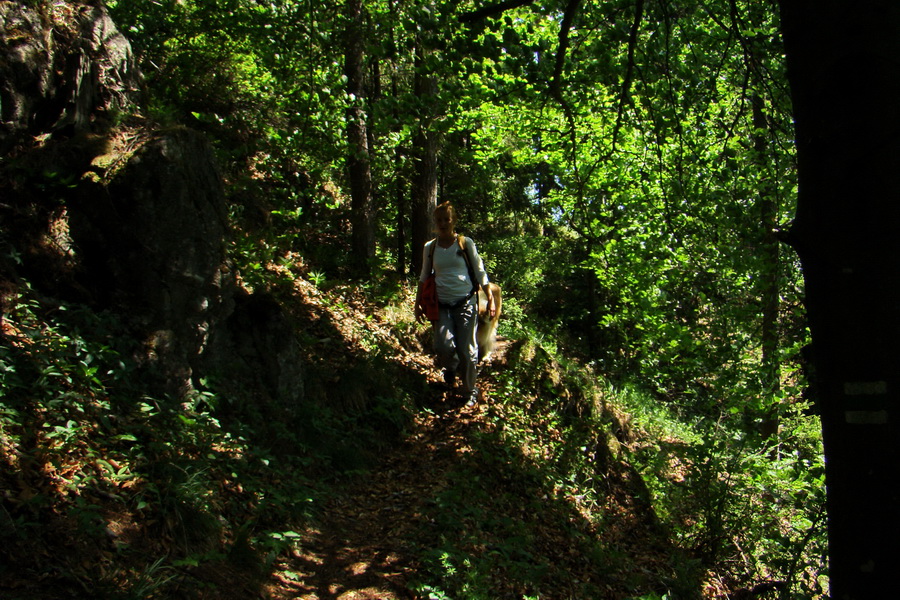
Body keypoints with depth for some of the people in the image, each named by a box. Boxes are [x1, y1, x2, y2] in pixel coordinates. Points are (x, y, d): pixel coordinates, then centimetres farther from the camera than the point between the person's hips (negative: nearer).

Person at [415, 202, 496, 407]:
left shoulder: (465, 244, 2)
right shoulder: (429, 248, 8)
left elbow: (480, 273, 5)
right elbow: (424, 277, 17)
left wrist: (490, 299, 1)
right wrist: (418, 303, 14)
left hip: (466, 302, -1)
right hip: (442, 305, 2)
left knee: (467, 350, -3)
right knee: (443, 346, -17)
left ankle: (470, 392, 17)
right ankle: (450, 368, 20)